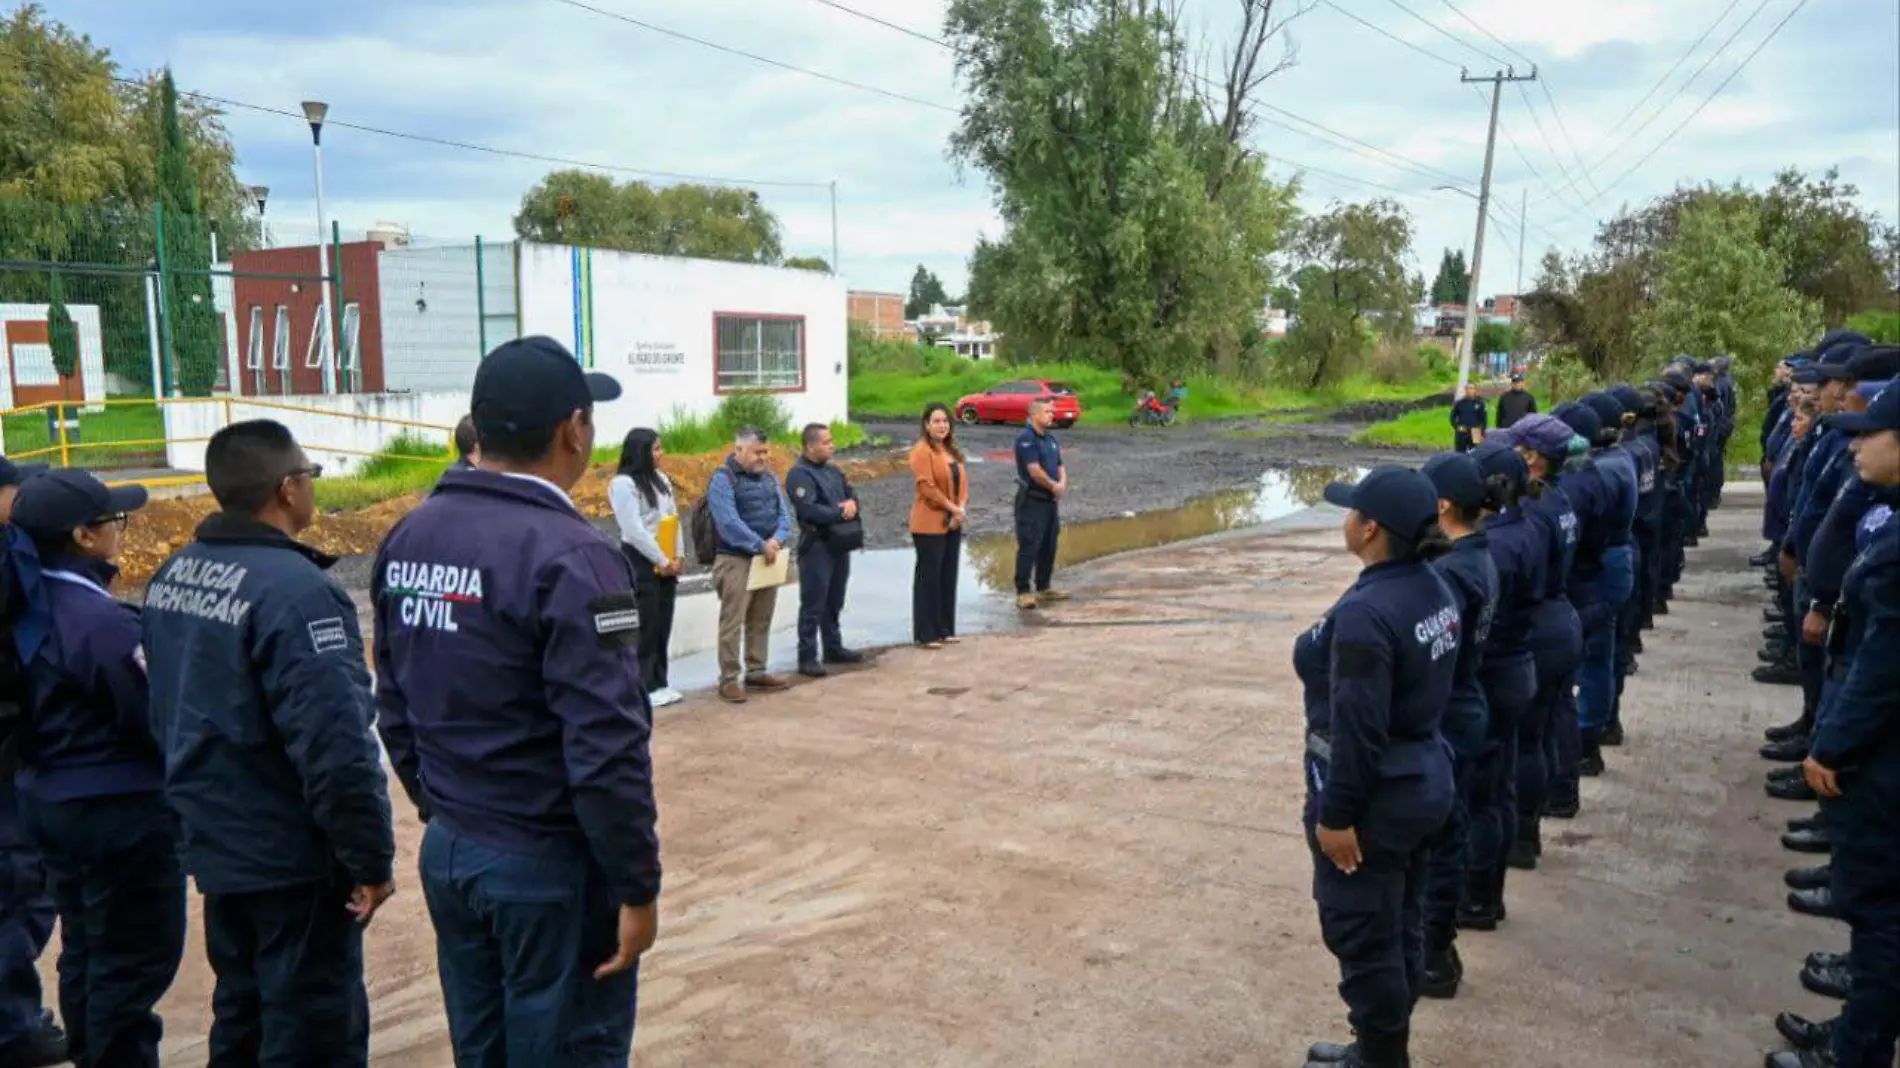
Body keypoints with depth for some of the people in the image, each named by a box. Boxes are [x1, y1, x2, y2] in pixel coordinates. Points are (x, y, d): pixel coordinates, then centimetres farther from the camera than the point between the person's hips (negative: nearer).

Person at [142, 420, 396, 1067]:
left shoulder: (173, 575, 4)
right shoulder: (292, 589, -24)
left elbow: (171, 710, 13)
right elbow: (334, 744, -27)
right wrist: (371, 857, -18)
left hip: (216, 846, 8)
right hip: (292, 859, -8)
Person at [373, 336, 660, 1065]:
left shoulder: (409, 538, 2)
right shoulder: (568, 555, -22)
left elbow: (394, 707, 10)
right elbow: (604, 750, -23)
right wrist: (637, 886, -14)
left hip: (447, 850, 7)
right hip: (551, 863, -7)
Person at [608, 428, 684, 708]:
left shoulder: (661, 479, 13)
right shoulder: (623, 483, -12)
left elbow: (674, 519, 13)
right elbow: (634, 530, -16)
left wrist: (677, 556, 3)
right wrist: (662, 561, -13)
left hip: (665, 563, 8)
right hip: (641, 562, -8)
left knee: (662, 625, 10)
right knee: (645, 626, -4)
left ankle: (659, 683, 18)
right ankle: (644, 688, 3)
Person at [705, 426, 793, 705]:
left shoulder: (769, 477, 13)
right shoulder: (723, 479, -10)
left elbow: (783, 513, 9)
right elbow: (729, 522, -20)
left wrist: (777, 539, -12)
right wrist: (760, 545, -22)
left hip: (767, 558, 7)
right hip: (736, 560, -7)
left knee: (761, 621, 13)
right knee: (732, 622, -5)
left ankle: (756, 672, 24)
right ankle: (729, 679, 1)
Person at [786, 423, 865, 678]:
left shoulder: (833, 471, 15)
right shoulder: (799, 474, -13)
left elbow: (852, 494, 14)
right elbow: (810, 510, -24)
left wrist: (851, 504, -11)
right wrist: (841, 512, -13)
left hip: (840, 544, 8)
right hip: (816, 547, -8)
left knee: (834, 602, 17)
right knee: (813, 605, -5)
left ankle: (834, 648, 29)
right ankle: (807, 658, 0)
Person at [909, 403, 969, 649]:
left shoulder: (952, 450, 15)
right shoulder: (921, 451, -11)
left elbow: (963, 481, 12)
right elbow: (927, 487, -18)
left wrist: (961, 508, -5)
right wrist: (953, 508, -16)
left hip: (953, 523, 8)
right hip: (929, 524, -8)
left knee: (948, 577, 11)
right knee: (928, 578, -3)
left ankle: (945, 629, 20)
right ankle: (926, 634, 3)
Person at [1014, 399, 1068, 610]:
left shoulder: (1050, 439, 16)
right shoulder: (1026, 439, -13)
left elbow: (1060, 466, 15)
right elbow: (1034, 470, -20)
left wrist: (1062, 484, -5)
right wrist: (1054, 486, -10)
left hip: (1050, 500, 9)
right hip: (1032, 501, -9)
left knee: (1049, 547, 13)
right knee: (1029, 547, -8)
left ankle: (1043, 588, 24)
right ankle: (1023, 592, -5)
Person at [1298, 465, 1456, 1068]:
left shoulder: (1366, 613, -27)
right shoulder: (1435, 588, 2)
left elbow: (1357, 729, -26)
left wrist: (1336, 815, -19)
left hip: (1377, 798, -10)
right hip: (1425, 781, 10)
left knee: (1363, 939, 7)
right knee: (1399, 929, 21)